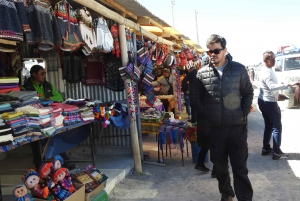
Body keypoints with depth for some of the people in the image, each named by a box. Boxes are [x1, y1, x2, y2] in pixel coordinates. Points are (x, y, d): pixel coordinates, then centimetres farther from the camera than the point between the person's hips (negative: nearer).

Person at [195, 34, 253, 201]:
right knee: (220, 165, 15)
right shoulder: (202, 73, 0)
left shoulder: (239, 69, -1)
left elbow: (248, 93, 5)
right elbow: (197, 98, 6)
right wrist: (204, 117, -1)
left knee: (240, 166, 3)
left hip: (237, 127, -1)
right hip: (214, 128, 2)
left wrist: (244, 114, -3)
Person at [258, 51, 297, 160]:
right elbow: (272, 87, -39)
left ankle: (266, 148, 24)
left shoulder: (266, 70, 10)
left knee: (269, 126, 17)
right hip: (269, 103, -10)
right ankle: (277, 152, 5)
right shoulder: (267, 72, -23)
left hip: (264, 101, 10)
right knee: (277, 127, -1)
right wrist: (288, 85, -47)